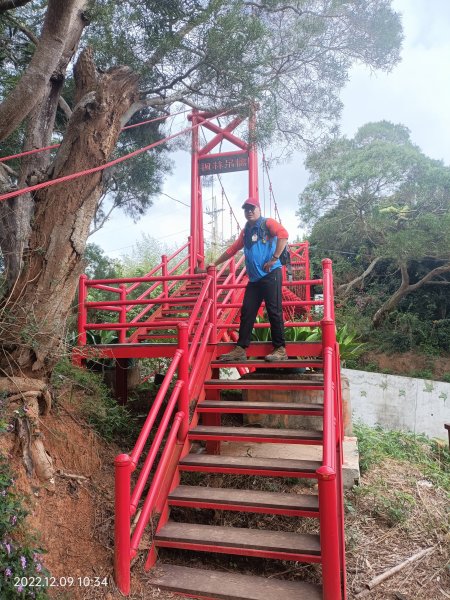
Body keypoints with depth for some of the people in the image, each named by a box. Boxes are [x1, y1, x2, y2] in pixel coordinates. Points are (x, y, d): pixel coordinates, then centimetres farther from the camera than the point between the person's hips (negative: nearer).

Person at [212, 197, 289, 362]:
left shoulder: (268, 223, 1)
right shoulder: (246, 231, 22)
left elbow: (283, 234, -17)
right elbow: (232, 249, 27)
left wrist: (274, 258, -20)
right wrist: (215, 263, 29)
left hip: (270, 274, -7)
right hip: (254, 278, 7)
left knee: (274, 312, -7)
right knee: (246, 313, 3)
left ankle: (280, 349, 0)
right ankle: (240, 349, 7)